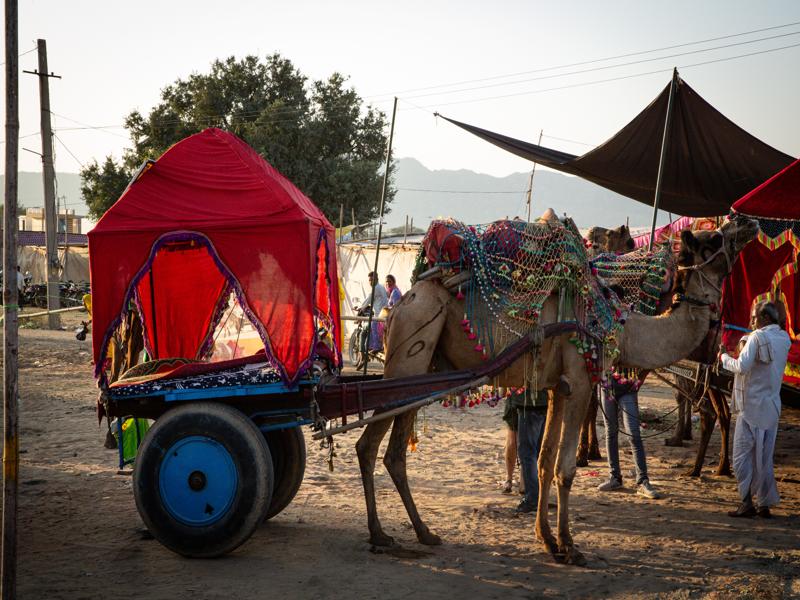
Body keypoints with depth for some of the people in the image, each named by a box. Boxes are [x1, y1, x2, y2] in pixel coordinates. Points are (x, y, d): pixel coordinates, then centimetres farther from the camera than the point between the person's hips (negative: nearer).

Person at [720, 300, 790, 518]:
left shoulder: (757, 337, -13)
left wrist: (724, 357, -3)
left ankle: (748, 502, -4)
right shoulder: (783, 339, 11)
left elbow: (742, 366, -19)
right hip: (772, 406, 7)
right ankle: (764, 504, 14)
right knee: (764, 457, 12)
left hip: (752, 405, -7)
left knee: (742, 455, -2)